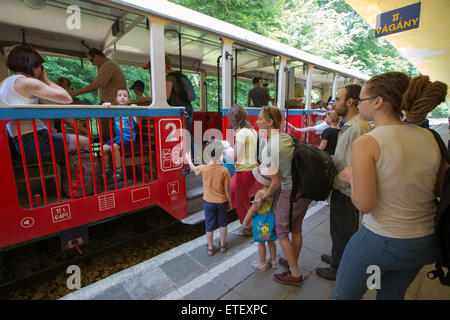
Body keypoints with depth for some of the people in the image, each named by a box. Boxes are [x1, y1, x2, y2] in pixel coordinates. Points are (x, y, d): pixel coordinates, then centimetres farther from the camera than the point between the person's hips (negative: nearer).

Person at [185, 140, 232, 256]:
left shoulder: (203, 168, -16)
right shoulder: (224, 170, -18)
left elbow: (193, 168, 8)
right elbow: (227, 189, -11)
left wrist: (189, 159, 28)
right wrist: (230, 202, 4)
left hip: (209, 202, 0)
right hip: (222, 202, 0)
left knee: (209, 225, 17)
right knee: (223, 223, 20)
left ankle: (210, 248, 31)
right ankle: (223, 245, 35)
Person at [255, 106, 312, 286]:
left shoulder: (268, 148, -20)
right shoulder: (288, 137, 4)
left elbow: (276, 182, -19)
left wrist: (263, 199, -3)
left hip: (291, 192, -8)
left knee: (281, 232, 12)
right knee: (296, 229, 23)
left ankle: (295, 275, 27)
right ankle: (293, 263, 44)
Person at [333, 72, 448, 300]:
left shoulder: (366, 143, -21)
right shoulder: (429, 137, -3)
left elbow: (364, 204, -22)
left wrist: (352, 177, -6)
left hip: (379, 241, -6)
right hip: (426, 243, 7)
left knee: (343, 295, 17)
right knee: (392, 295, 29)